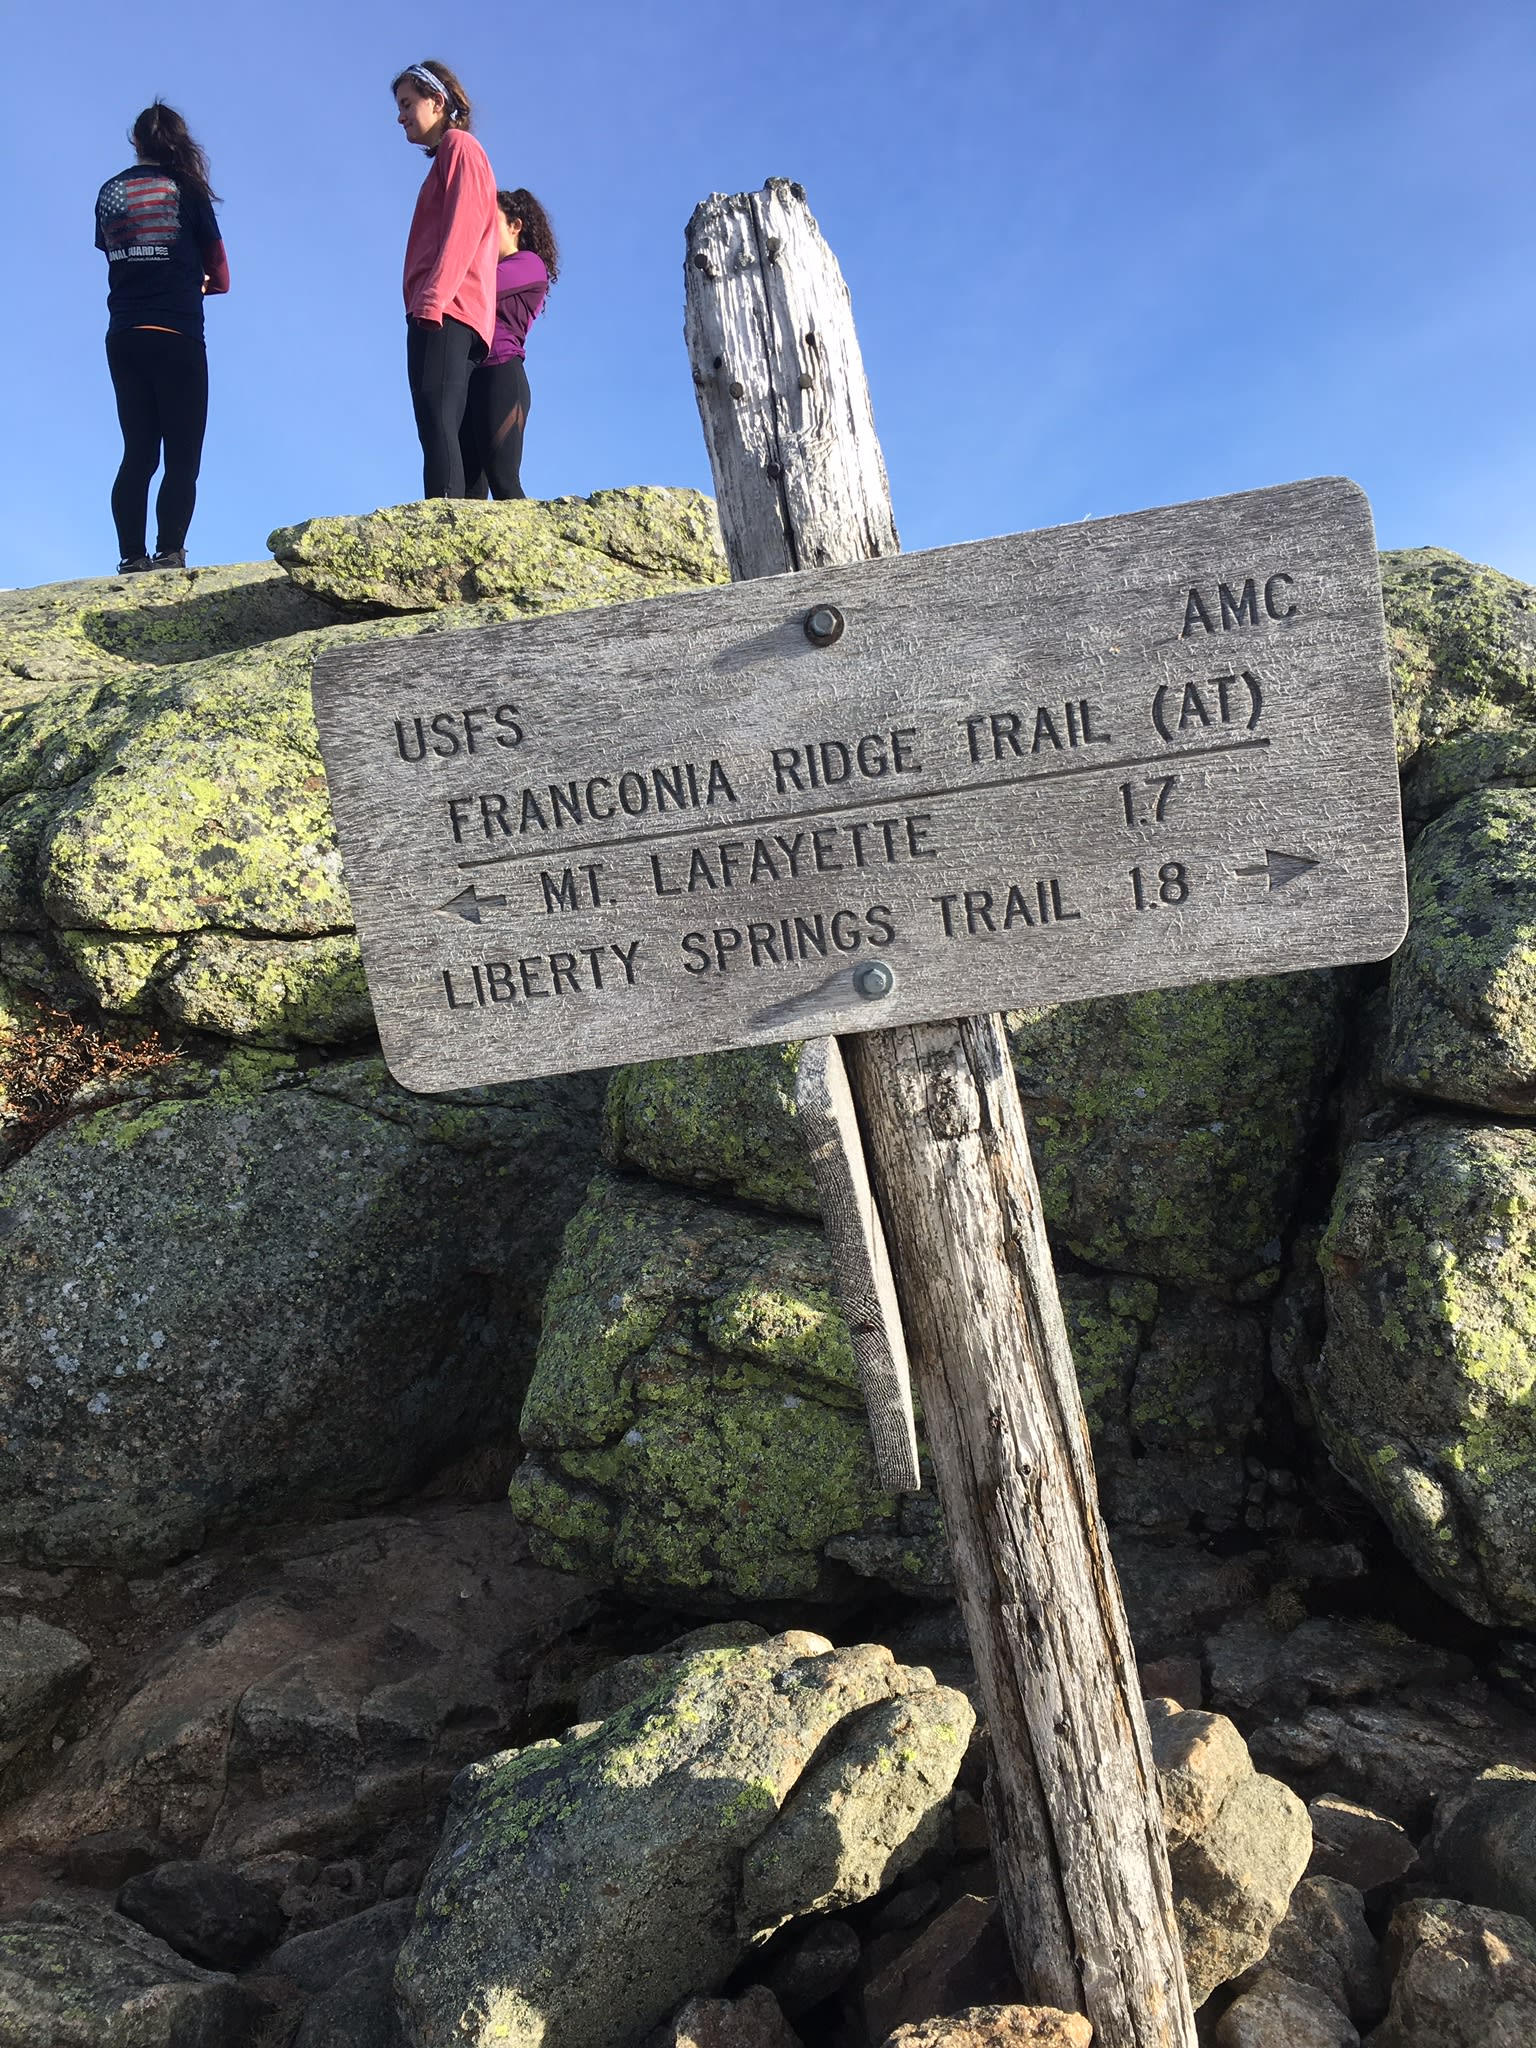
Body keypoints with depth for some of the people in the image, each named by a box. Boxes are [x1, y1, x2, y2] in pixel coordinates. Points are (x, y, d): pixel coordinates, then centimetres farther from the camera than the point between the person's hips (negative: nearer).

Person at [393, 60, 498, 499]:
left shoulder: (459, 145, 7)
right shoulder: (447, 159, 35)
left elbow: (464, 224, -9)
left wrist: (432, 297, -21)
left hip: (447, 311, -10)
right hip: (444, 314, 10)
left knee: (435, 421, -24)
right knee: (440, 428, -2)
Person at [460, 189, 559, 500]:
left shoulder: (529, 263, 6)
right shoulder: (489, 272, 32)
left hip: (501, 375, -8)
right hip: (471, 378, 8)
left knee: (502, 480, -20)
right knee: (469, 487, -5)